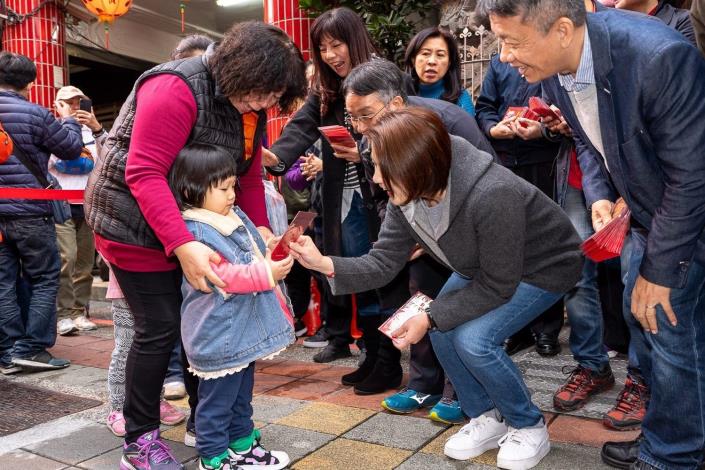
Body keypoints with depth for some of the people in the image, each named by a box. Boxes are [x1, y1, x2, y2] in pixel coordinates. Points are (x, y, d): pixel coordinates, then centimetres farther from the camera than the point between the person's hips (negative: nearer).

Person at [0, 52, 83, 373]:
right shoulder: (35, 114, -11)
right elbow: (72, 149, 0)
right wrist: (68, 119, 16)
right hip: (30, 212, -5)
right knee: (45, 280, 5)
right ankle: (32, 348, 2)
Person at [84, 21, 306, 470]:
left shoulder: (250, 103, 0)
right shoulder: (177, 89, -26)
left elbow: (250, 176, 5)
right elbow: (143, 173, -31)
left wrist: (261, 229, -7)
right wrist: (182, 245, -40)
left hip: (194, 223, 8)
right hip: (135, 221, -8)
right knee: (160, 326, -7)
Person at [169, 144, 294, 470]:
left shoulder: (237, 217, 10)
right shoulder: (194, 232, -20)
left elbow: (258, 256, 21)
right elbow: (221, 275, -27)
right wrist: (267, 273, -29)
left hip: (244, 328, 10)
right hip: (219, 335, -9)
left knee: (242, 392, 22)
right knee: (218, 398, 5)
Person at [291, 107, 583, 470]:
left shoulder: (491, 196, -40)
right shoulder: (407, 195, -18)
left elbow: (497, 287, -29)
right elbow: (384, 262, -16)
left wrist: (430, 317, -28)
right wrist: (326, 264, -31)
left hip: (544, 265, -7)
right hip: (486, 264, 7)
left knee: (474, 339, -21)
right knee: (443, 328, -6)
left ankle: (529, 428, 5)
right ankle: (487, 419, 16)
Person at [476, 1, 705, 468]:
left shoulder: (659, 56, -35)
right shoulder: (555, 63, -12)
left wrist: (659, 271, -21)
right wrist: (601, 196, -11)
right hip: (649, 210, 7)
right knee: (638, 312, 14)